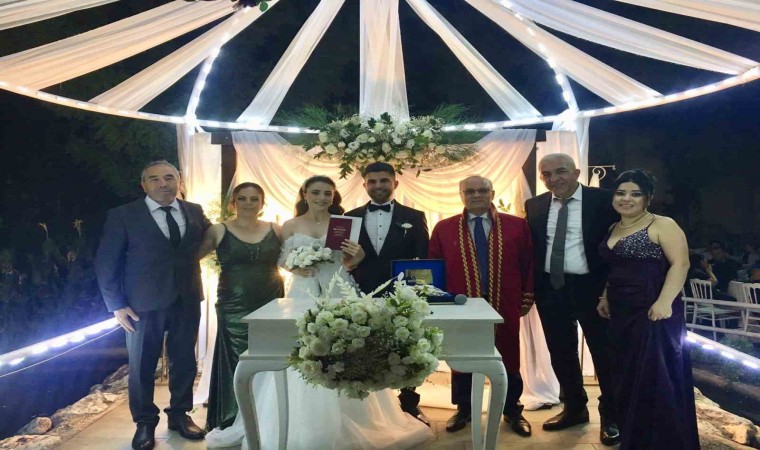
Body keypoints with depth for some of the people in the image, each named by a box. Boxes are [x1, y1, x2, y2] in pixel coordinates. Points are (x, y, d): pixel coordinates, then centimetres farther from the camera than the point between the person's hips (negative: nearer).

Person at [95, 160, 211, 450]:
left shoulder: (195, 212, 4)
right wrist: (116, 305, -7)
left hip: (187, 301, 3)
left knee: (184, 362, 13)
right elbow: (106, 263, -4)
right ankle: (145, 422, 31)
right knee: (142, 366, 11)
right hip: (143, 304, -3)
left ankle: (179, 414, 34)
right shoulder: (122, 216, -5)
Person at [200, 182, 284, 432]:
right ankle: (234, 422, 24)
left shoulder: (275, 230, 5)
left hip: (271, 305, 2)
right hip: (234, 308, -2)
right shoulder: (218, 231, -1)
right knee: (236, 364, 5)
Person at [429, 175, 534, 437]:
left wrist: (527, 298, 2)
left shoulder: (517, 226, 2)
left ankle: (512, 412, 33)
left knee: (508, 359, 13)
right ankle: (464, 410, 32)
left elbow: (528, 264, 4)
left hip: (504, 306, 0)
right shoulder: (444, 228, 2)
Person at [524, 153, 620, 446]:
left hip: (592, 287, -4)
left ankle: (610, 416, 27)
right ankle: (575, 408, 35)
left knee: (604, 352, 9)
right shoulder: (534, 206, 5)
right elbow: (530, 248, 8)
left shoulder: (603, 200, -7)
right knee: (561, 353, 15)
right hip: (550, 289, 4)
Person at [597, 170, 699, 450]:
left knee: (655, 379, -1)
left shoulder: (662, 225, -7)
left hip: (652, 312, -7)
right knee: (627, 378, 13)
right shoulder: (614, 229, 14)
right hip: (621, 313, 8)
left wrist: (664, 302, -26)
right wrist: (605, 297, 13)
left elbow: (680, 263, -16)